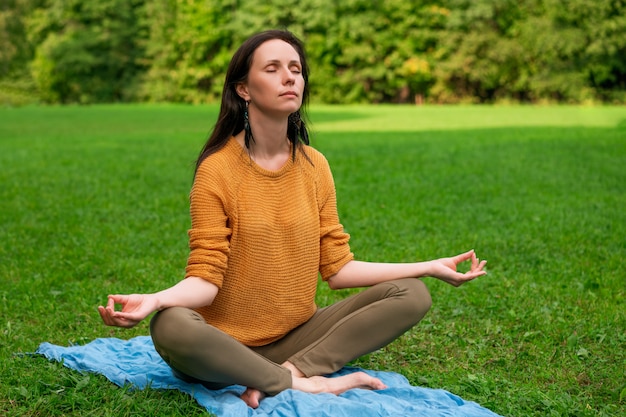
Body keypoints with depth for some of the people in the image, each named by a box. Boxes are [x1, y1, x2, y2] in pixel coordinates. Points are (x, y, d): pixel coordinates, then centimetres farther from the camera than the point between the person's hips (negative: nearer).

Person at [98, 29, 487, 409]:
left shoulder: (314, 165, 1)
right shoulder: (218, 169, -12)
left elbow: (338, 268, 2)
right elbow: (206, 280, -14)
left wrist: (429, 266, -1)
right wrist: (154, 300, -35)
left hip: (296, 335, 4)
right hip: (227, 345, -4)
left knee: (412, 294, -11)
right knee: (171, 327, -37)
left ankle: (288, 371, -20)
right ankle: (307, 384, -20)